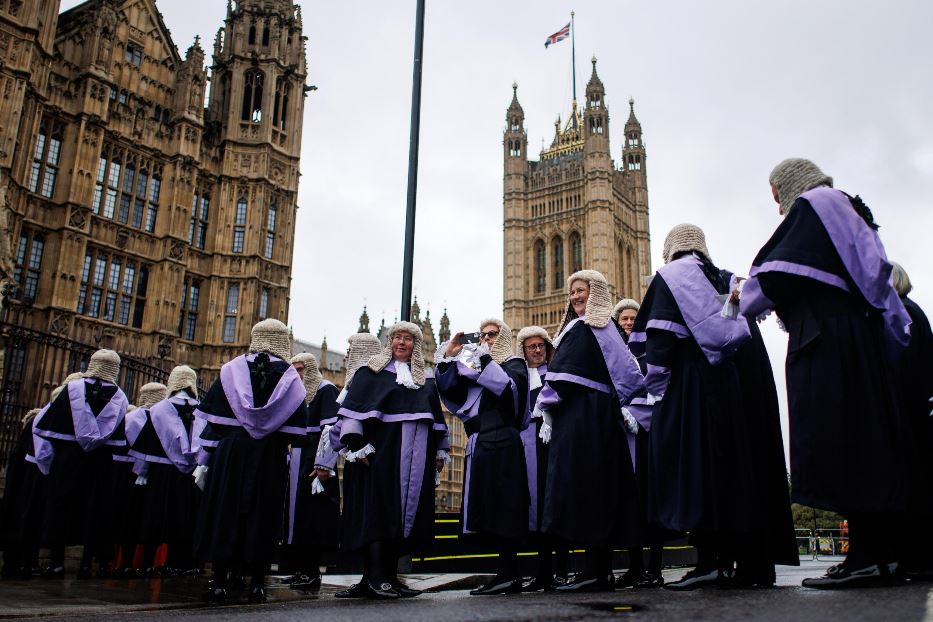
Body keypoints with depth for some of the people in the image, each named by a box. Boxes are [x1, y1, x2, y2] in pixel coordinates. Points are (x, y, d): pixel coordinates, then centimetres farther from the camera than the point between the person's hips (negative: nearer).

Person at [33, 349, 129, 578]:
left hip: (68, 459, 0)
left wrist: (47, 460, 5)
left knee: (62, 506, 9)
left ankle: (58, 560, 11)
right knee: (93, 511, 6)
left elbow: (44, 424, -1)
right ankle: (86, 563, 6)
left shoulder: (72, 388, -3)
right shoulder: (119, 398, -2)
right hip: (100, 464, 0)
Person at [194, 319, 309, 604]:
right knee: (262, 514, 4)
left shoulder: (232, 368, 1)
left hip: (231, 452, 0)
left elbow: (212, 412, -1)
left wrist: (228, 435, 13)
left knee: (225, 511, 5)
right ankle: (256, 583, 5)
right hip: (270, 458, 0)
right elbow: (297, 424, -3)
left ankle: (219, 583, 4)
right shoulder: (289, 376, 0)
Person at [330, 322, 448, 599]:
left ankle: (388, 575, 9)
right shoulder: (373, 371, 5)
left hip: (416, 457, 4)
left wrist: (440, 451, 15)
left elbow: (437, 418, 21)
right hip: (380, 451, -4)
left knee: (405, 511, 3)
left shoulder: (426, 378, 18)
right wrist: (357, 446, -14)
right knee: (379, 509, -9)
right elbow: (352, 408, -4)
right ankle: (375, 577, -9)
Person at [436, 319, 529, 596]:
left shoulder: (514, 364, 7)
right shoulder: (475, 367, 24)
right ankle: (509, 575, 7)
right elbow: (449, 390, 15)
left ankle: (507, 574, -11)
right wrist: (449, 357, 7)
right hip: (479, 445, 7)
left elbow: (510, 387, -14)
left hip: (502, 445, -7)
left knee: (502, 507, -11)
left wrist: (485, 360, -12)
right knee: (489, 511, 3)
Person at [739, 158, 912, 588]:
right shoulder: (848, 210, 26)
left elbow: (780, 270, -11)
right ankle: (878, 552, 9)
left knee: (836, 439, -12)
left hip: (826, 337, -10)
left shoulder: (810, 206, -2)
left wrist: (747, 300, 6)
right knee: (865, 439, 6)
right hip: (862, 336, 10)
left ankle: (863, 557, -14)